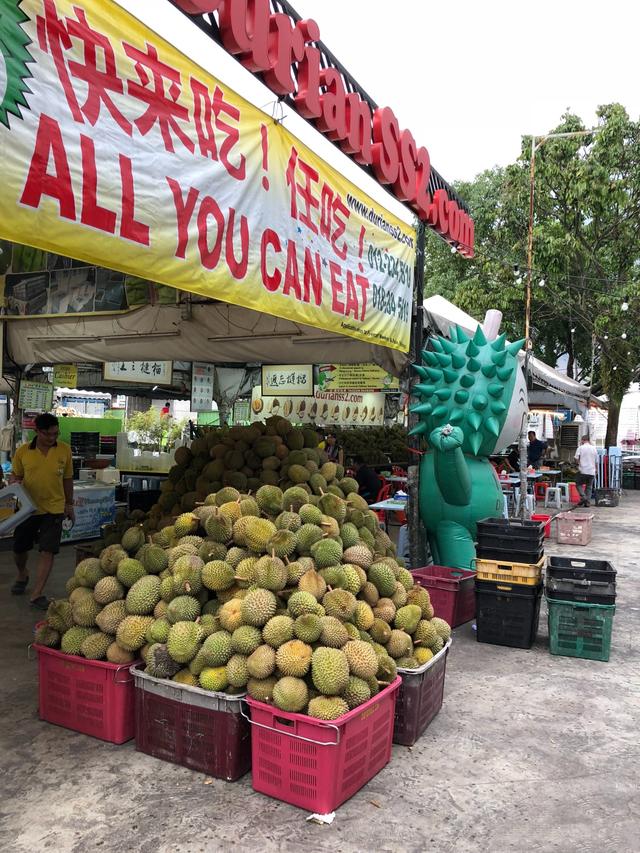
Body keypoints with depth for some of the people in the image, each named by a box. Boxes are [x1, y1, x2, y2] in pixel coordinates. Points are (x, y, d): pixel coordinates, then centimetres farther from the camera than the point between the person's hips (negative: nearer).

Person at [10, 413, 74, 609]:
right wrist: (14, 482, -16)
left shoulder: (64, 450, -5)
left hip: (54, 509, -2)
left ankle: (36, 594, 5)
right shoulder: (23, 451, -6)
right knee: (19, 548, 16)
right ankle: (22, 575, 47)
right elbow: (15, 475, 8)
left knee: (47, 551, -5)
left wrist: (69, 504, 9)